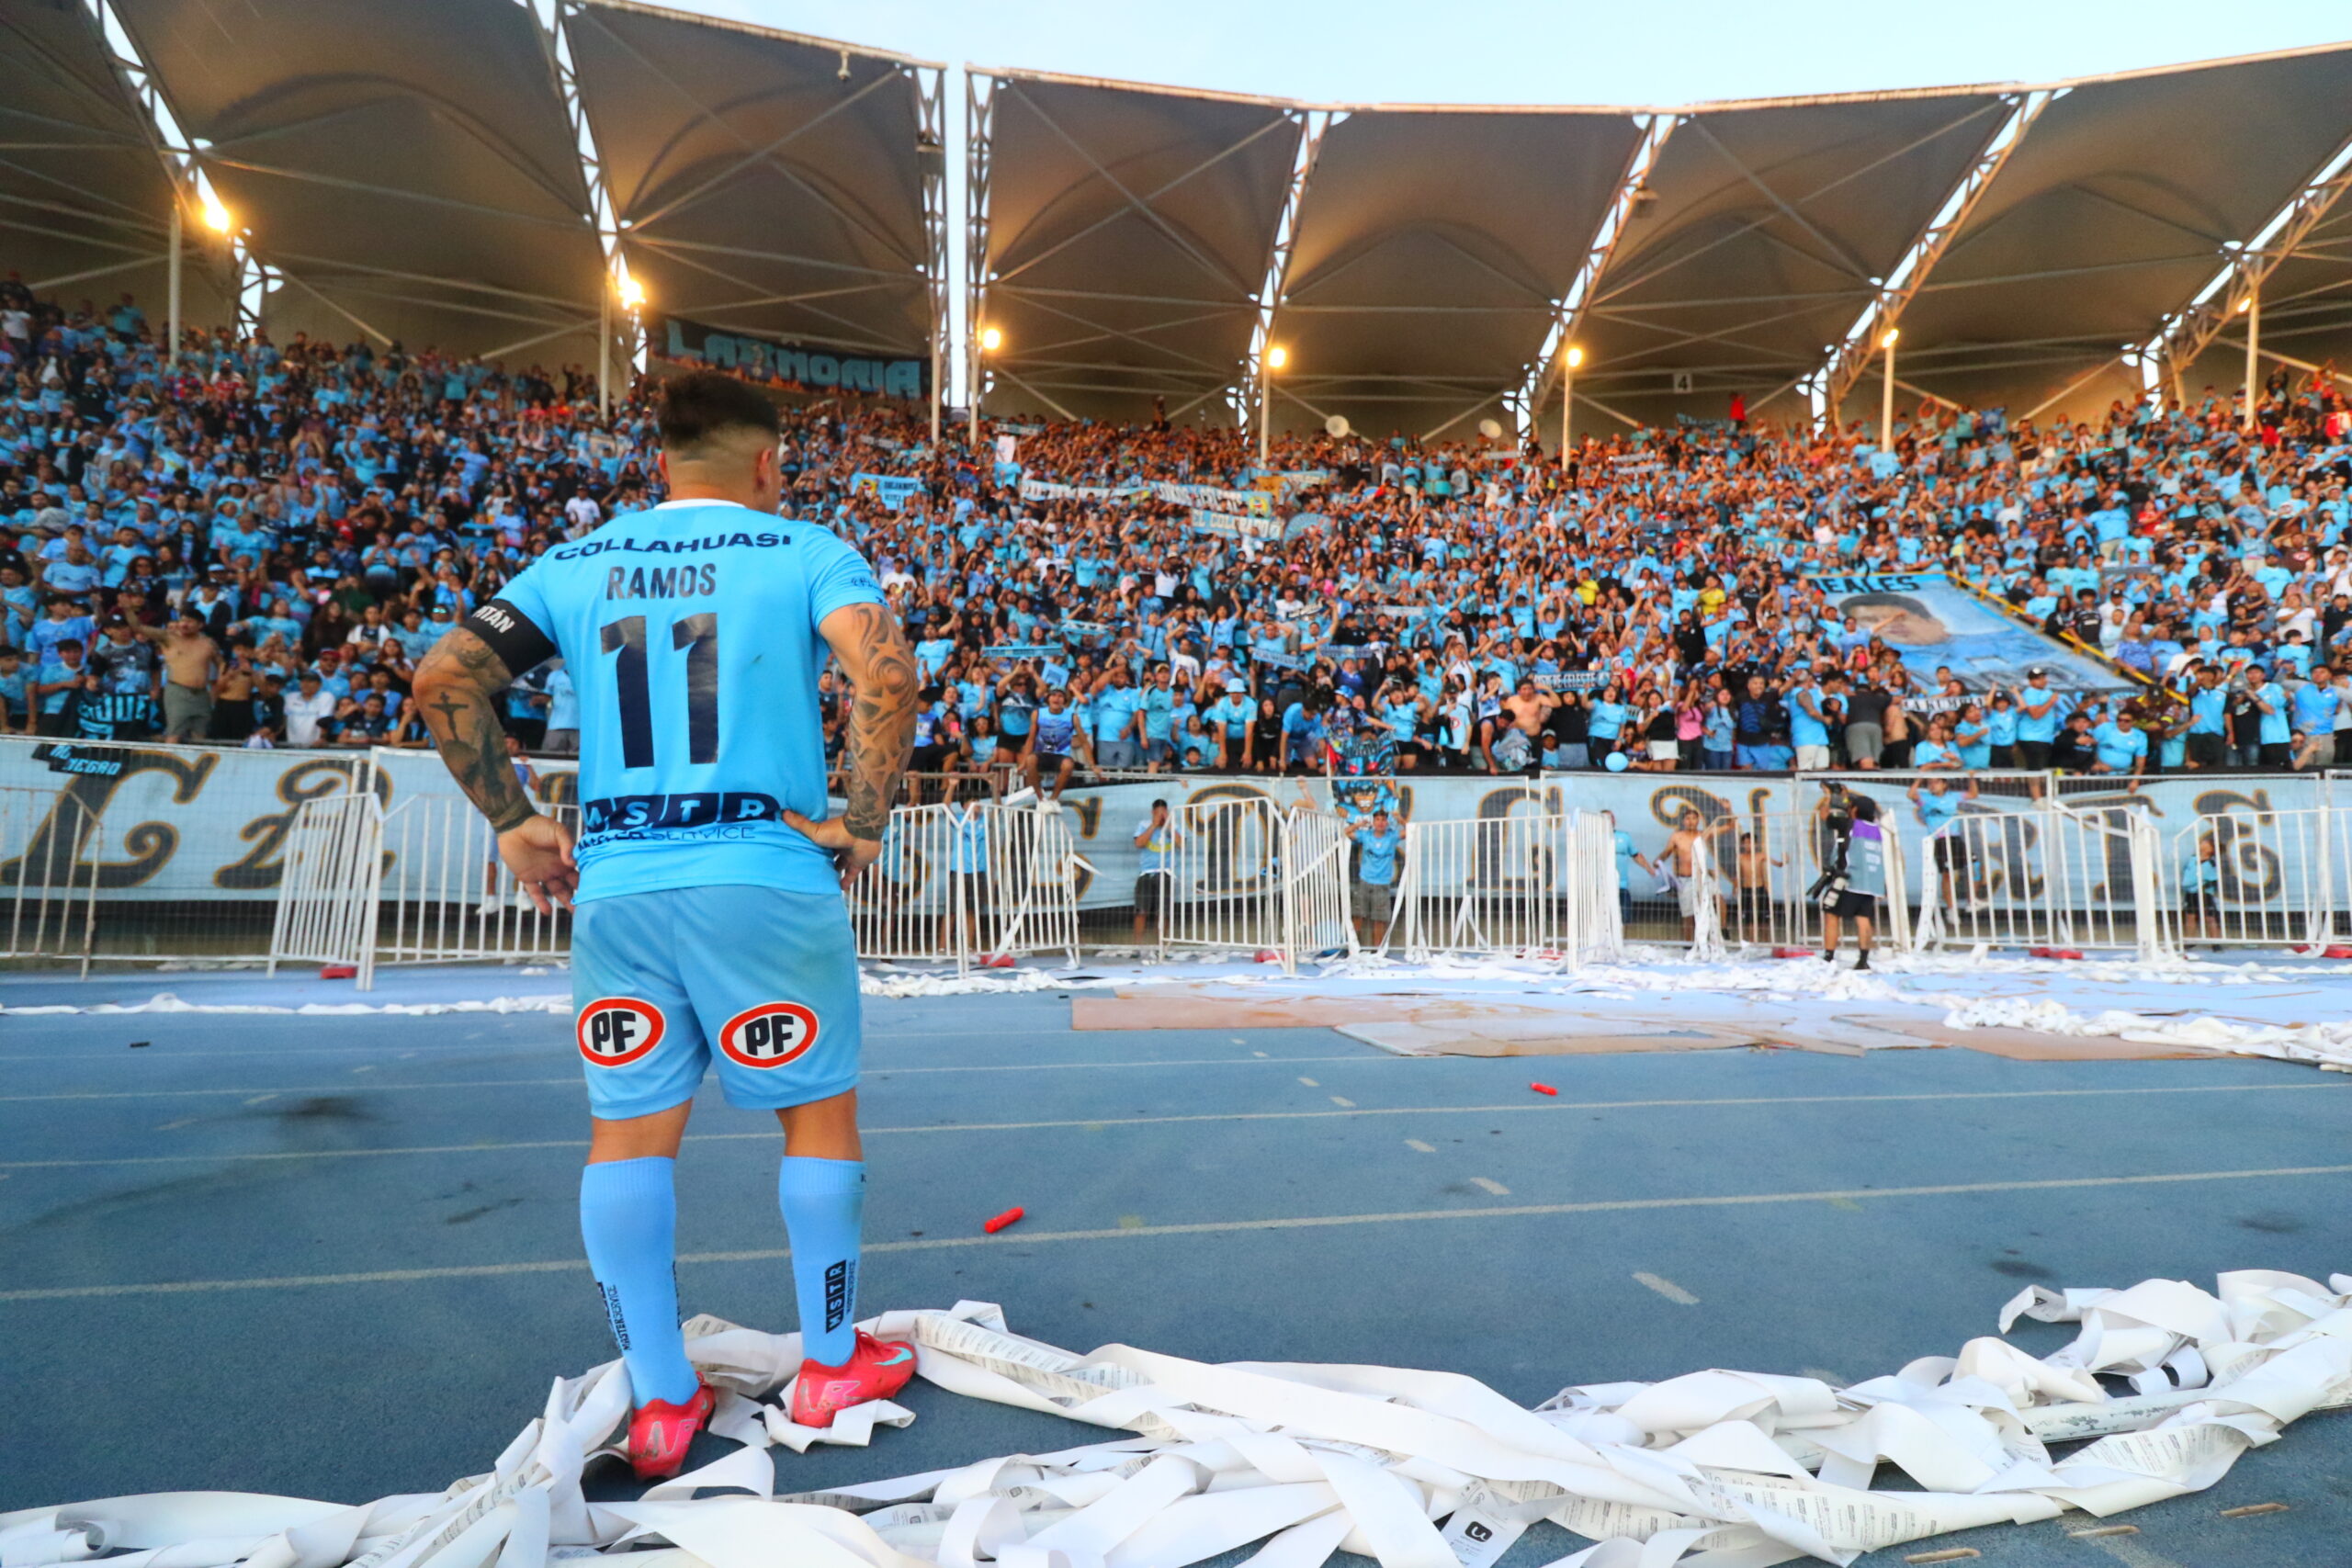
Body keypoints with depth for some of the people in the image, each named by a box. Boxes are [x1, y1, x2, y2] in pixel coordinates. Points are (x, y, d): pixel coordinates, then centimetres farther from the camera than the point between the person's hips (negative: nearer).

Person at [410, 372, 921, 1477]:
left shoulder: (572, 566, 13)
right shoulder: (805, 552, 1)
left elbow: (443, 681, 5)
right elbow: (885, 673, -16)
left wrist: (511, 823, 12)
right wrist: (864, 822, -7)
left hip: (614, 886, 4)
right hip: (769, 878, -3)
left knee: (628, 1135, 14)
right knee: (819, 1115, 13)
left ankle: (660, 1403, 25)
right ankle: (830, 1366, 28)